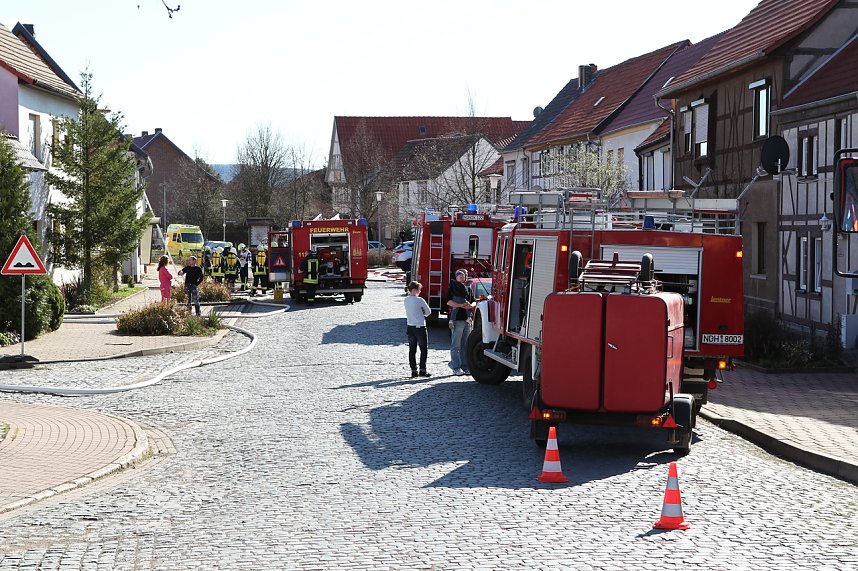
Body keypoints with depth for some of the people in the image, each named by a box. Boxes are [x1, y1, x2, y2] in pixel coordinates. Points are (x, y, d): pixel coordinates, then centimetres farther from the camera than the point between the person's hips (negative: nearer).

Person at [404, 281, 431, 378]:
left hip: (409, 327, 6)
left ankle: (413, 371, 7)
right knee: (424, 349, 3)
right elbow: (428, 312, -4)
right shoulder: (420, 300, -15)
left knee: (412, 350, 7)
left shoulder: (406, 300, 4)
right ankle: (422, 370, 0)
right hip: (420, 327, -6)